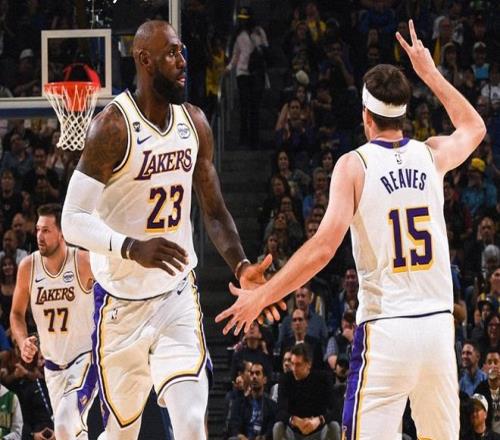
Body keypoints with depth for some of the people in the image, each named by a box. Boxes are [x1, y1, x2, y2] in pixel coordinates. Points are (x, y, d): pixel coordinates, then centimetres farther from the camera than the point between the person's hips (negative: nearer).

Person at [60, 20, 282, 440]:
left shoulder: (194, 123, 3)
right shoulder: (113, 127, -17)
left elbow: (214, 209, 12)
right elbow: (74, 220, -19)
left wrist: (241, 266, -5)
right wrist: (132, 248, -36)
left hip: (178, 295, 4)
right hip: (123, 300, -4)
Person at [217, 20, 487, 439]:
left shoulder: (354, 165, -5)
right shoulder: (431, 156, 7)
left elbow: (323, 247, -13)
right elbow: (474, 126, 31)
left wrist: (261, 297, -7)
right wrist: (431, 73, 37)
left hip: (386, 329, -4)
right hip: (438, 325, 4)